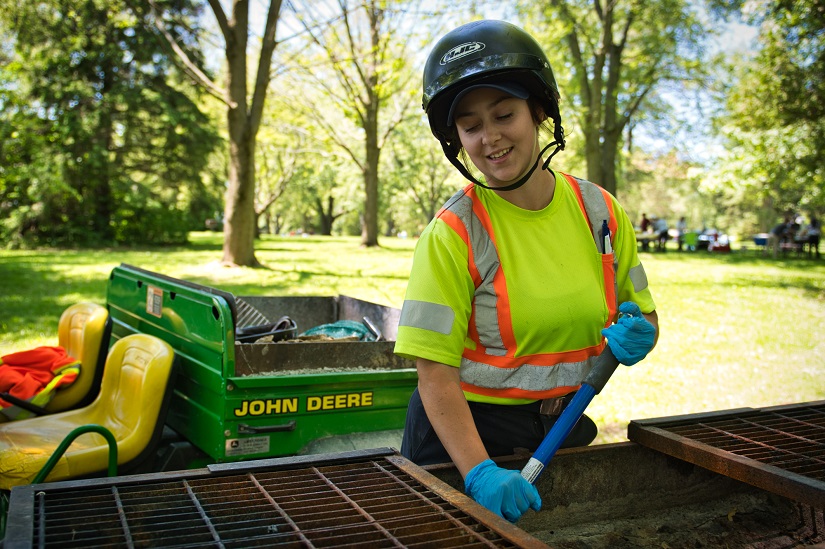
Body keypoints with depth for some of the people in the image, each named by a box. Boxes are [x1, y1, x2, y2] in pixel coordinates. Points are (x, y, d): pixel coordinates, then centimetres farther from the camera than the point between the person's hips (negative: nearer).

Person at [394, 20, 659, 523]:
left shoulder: (600, 211, -4)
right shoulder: (451, 235, -17)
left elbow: (643, 318, 8)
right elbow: (436, 373, -18)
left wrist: (634, 339, -14)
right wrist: (480, 472, -29)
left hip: (564, 425, 4)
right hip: (465, 431, -4)